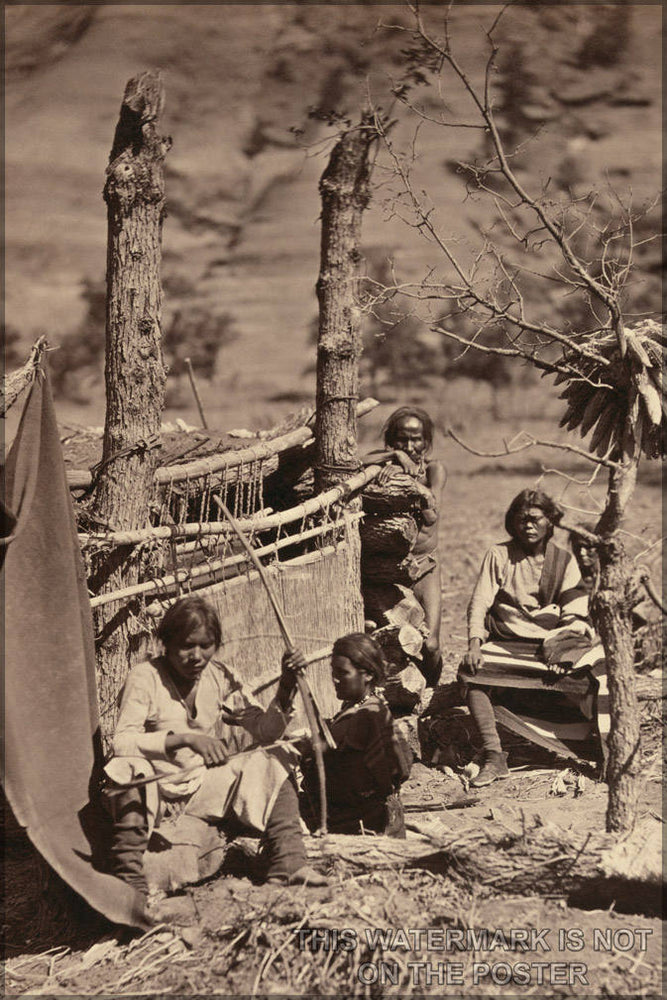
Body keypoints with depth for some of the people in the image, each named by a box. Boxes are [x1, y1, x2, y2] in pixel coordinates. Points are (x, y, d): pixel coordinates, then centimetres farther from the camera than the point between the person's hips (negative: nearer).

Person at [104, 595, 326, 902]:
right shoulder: (145, 676, -11)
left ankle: (288, 865, -19)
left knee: (273, 762, -13)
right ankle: (128, 875, -32)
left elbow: (264, 730, -1)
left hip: (205, 788, 5)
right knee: (130, 768, -37)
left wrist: (285, 689, -19)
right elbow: (121, 742, -22)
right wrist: (186, 739, -32)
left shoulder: (220, 677, 3)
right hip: (154, 789, -4)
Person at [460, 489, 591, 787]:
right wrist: (474, 644, -15)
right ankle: (493, 756, -31)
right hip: (505, 640, 0)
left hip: (550, 640, 0)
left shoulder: (564, 559, 12)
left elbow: (575, 613, 6)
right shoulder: (499, 555, 9)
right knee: (470, 671, -28)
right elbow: (479, 603, 1)